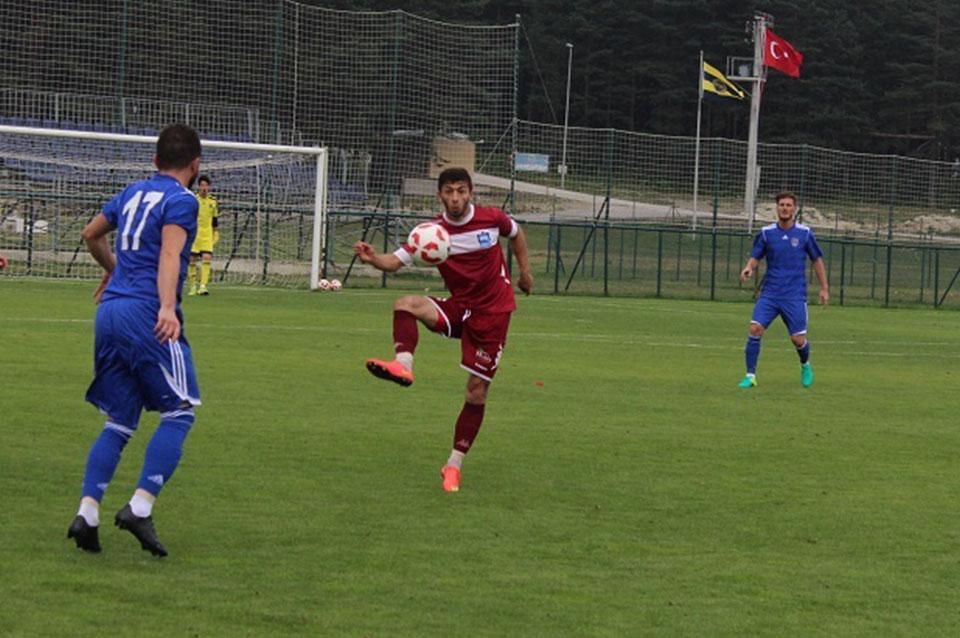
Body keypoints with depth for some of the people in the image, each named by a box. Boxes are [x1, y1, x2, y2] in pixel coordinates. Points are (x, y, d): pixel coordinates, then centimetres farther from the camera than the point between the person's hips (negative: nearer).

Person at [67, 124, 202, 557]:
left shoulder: (133, 193, 19)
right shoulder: (181, 201, -3)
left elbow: (91, 234, 34)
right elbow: (170, 255, -20)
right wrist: (167, 308, -33)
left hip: (109, 312, 7)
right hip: (147, 317, -7)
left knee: (119, 423, 11)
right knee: (178, 413, 1)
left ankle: (87, 512, -2)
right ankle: (140, 507, -11)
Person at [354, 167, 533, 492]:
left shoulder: (491, 219, -8)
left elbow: (516, 234, 16)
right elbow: (396, 260, -16)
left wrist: (525, 271, 17)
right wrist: (373, 258, -37)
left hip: (493, 313, -2)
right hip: (459, 307, 2)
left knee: (477, 390, -5)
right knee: (406, 305, -27)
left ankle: (454, 464, 6)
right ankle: (403, 365, -47)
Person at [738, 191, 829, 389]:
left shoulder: (805, 233, 0)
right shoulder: (766, 233, 2)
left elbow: (817, 260, 9)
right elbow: (755, 257, 6)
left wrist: (824, 288, 8)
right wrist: (748, 268, -18)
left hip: (795, 296, -1)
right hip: (770, 292, 1)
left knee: (798, 339, -4)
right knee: (755, 328, -16)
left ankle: (805, 365, 30)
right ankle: (750, 375, -7)